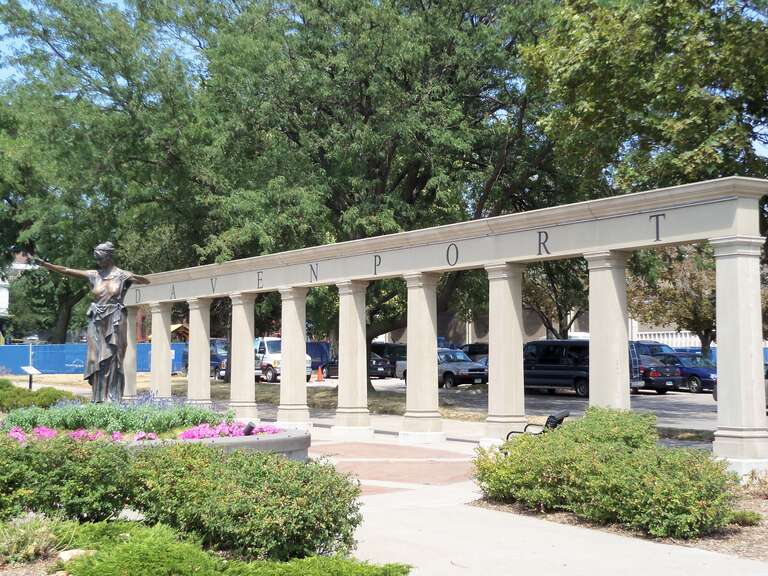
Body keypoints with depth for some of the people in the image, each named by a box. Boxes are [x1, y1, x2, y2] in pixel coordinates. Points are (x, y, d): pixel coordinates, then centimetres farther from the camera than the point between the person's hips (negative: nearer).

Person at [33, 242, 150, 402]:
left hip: (115, 323, -3)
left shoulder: (122, 275, 0)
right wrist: (44, 264, 3)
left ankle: (113, 399, 1)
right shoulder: (94, 275, 8)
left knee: (112, 360, -3)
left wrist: (132, 277, -26)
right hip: (97, 323, 4)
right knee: (97, 361, 2)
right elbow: (66, 271, 8)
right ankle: (100, 398, 7)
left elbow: (146, 281, -7)